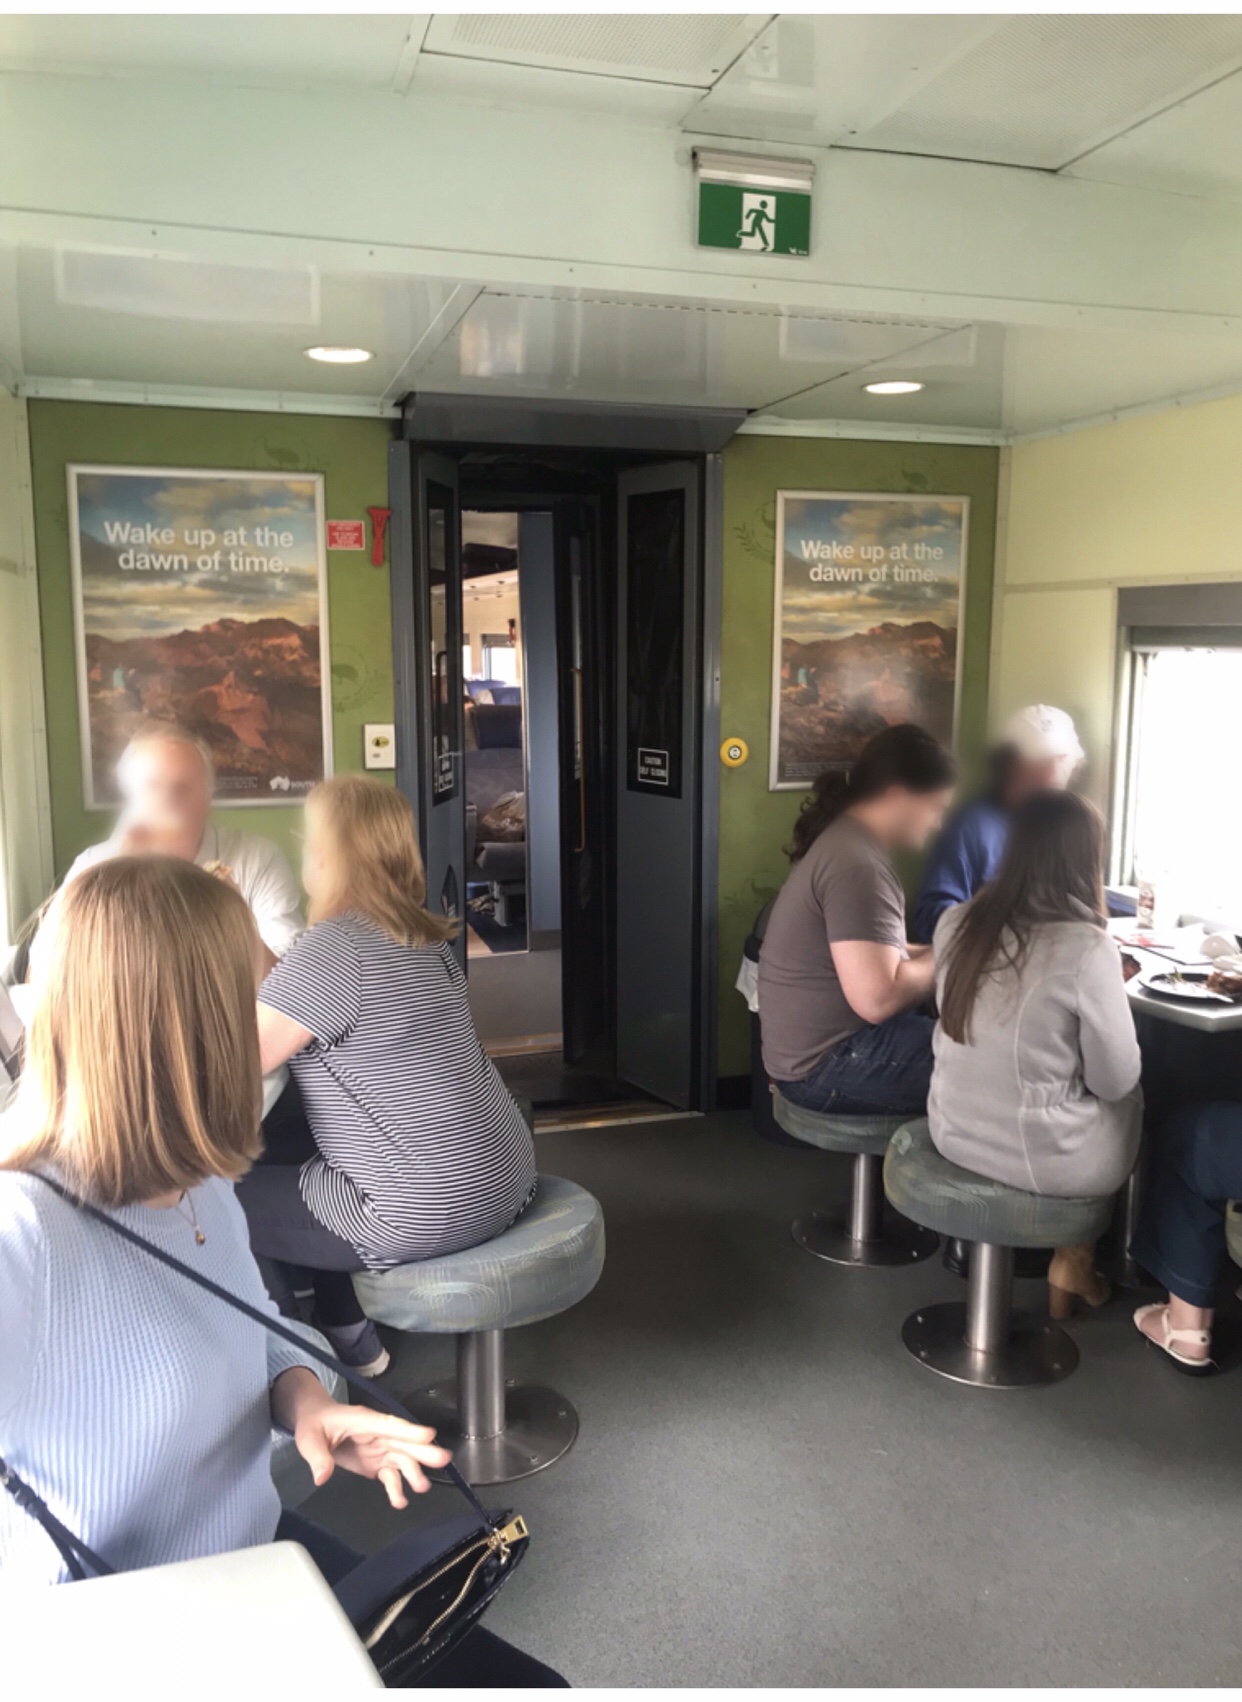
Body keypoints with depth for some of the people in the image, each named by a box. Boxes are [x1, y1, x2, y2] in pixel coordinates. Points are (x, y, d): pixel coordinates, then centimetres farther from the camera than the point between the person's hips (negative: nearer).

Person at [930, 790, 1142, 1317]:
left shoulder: (955, 923, -5)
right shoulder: (1085, 949, -22)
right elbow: (1116, 1081, -12)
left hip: (952, 1134, 5)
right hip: (1042, 1159, -5)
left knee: (1114, 1095, 27)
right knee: (1133, 1101, 24)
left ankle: (1069, 1259, 31)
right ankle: (1072, 1265, 34)